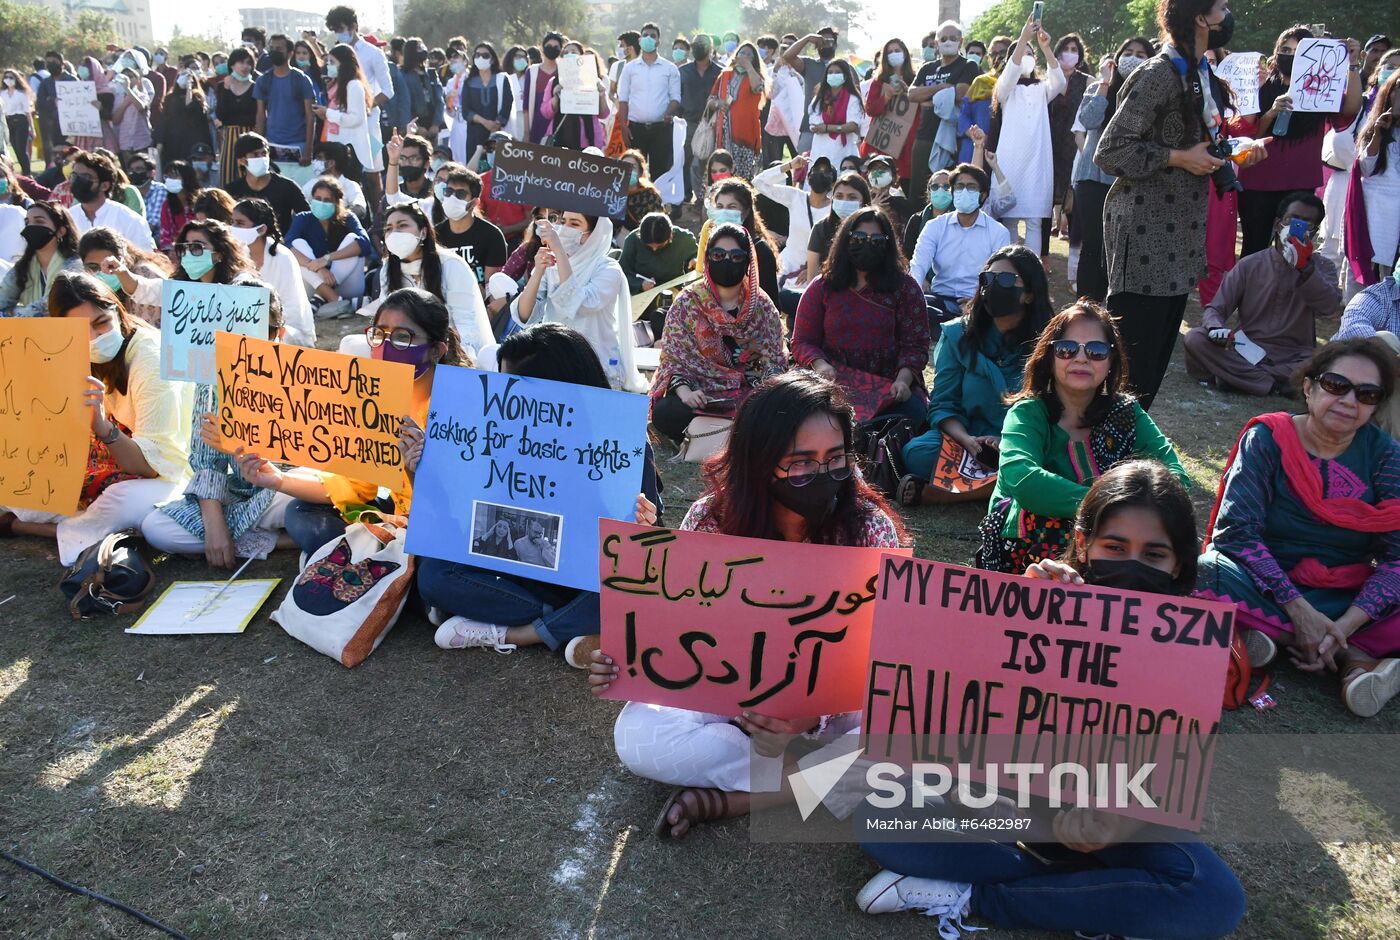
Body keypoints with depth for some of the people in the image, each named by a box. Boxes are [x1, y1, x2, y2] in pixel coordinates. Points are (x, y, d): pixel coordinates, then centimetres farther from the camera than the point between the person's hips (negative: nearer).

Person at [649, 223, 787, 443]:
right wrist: (684, 390, -21)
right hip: (698, 390, -1)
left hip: (749, 390, 1)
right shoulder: (686, 302, 1)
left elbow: (774, 360, 5)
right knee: (665, 413, -33)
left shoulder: (762, 306, 6)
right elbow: (672, 356, -2)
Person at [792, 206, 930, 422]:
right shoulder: (821, 288, 11)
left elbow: (914, 345, 3)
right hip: (834, 382, 0)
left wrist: (903, 380, -16)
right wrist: (820, 364, -14)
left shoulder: (905, 288, 9)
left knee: (913, 411, -31)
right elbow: (802, 341, 9)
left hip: (888, 386, 1)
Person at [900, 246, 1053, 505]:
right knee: (916, 452, -29)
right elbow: (943, 405, 0)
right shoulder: (957, 335, 5)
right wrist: (966, 439, -21)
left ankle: (928, 492, -29)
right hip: (965, 438, 1)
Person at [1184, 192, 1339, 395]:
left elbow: (1329, 306, -12)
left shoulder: (1321, 267, 9)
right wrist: (1216, 328, -22)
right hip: (1246, 352, 0)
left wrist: (1305, 267, -27)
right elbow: (1214, 309, 3)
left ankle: (1237, 376, -28)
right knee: (1194, 338, -27)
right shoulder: (1250, 265, 8)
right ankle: (1273, 385, -29)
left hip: (1294, 358, 0)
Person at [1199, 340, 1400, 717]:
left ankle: (1275, 634, -23)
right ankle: (1357, 659, -23)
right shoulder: (1268, 438, -6)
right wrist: (1299, 611, -25)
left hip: (1348, 599, 1)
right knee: (1206, 574, -34)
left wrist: (1344, 626, -23)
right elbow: (1237, 530, -16)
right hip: (1267, 586, -1)